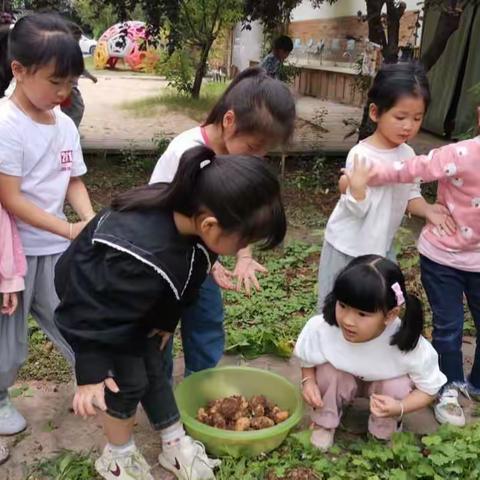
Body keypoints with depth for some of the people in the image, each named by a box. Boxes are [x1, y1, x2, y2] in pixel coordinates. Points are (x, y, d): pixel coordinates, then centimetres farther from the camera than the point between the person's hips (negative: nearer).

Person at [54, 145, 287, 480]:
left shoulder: (189, 212, -23)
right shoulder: (139, 258, -47)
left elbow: (182, 280, -5)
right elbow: (96, 316, -32)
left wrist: (166, 322, 7)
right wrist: (91, 374, -22)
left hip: (141, 300, 7)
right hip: (91, 297, -7)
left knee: (153, 366, 14)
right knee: (130, 378, 0)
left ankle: (176, 445, 31)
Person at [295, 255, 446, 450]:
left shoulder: (408, 345, -38)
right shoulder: (321, 327, -35)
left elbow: (429, 389, -20)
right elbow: (308, 358, -9)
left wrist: (399, 408, -37)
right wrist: (308, 381, -29)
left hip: (385, 383, 0)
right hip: (342, 380, 1)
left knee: (398, 386, -29)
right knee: (328, 370, -29)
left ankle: (384, 433, 3)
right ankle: (325, 423, 1)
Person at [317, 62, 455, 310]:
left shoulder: (408, 154, -1)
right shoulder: (361, 155, -22)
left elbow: (411, 195, 9)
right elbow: (358, 210, -22)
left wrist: (427, 210, -11)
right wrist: (355, 186, -43)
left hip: (382, 247, 6)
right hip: (348, 249, -6)